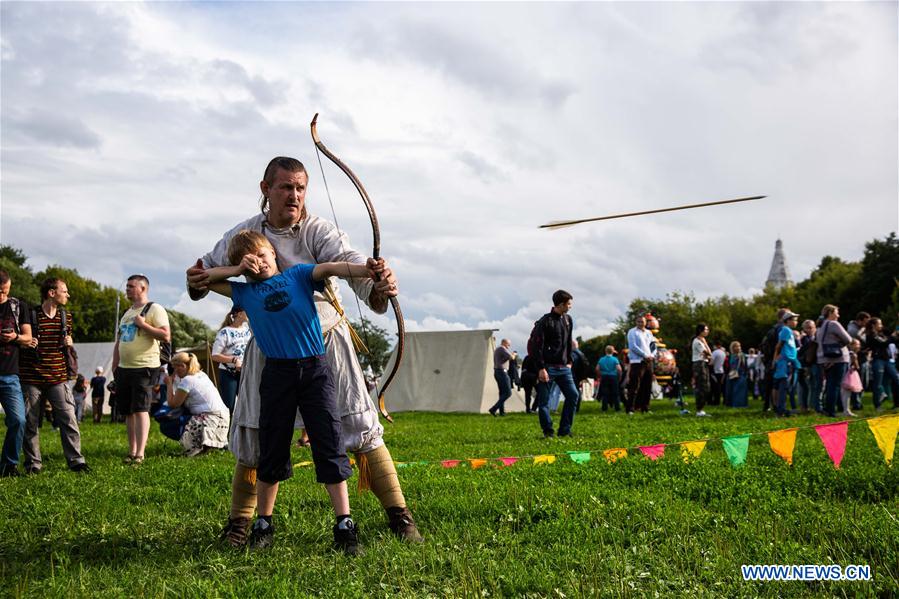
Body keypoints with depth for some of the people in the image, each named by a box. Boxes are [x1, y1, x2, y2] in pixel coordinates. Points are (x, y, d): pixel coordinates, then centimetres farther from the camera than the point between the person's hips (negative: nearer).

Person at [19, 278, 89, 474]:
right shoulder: (30, 315, -3)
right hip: (31, 378, -3)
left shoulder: (66, 317, 10)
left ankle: (76, 461, -2)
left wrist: (69, 343, 1)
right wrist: (25, 343, -14)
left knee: (69, 419, -6)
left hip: (58, 378, 3)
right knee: (30, 422, 3)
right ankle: (33, 463, 13)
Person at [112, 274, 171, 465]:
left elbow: (166, 336, -17)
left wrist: (142, 324, -18)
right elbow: (119, 342, 24)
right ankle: (131, 451, 16)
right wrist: (114, 367, 17)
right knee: (127, 411, 9)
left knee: (140, 410, -11)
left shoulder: (154, 309, -5)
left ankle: (140, 454, -12)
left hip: (144, 368, -8)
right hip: (124, 368, 8)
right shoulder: (127, 313, 20)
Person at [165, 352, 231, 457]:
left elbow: (172, 404, -2)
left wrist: (169, 384, 7)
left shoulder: (186, 381, -7)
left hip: (211, 419, -9)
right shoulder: (201, 375, 18)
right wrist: (174, 379, 25)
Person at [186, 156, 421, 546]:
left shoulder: (319, 231, -16)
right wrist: (197, 283, -13)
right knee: (253, 434, 8)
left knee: (358, 426, -3)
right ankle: (239, 520, 25)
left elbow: (352, 264, -34)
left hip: (325, 341, -3)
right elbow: (207, 268, 12)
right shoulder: (243, 235, -4)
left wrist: (378, 287, -57)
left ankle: (399, 515, 6)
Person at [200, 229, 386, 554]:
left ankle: (344, 524, 0)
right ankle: (263, 523, 22)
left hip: (315, 369, -2)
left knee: (330, 447, -3)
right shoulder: (244, 292, 12)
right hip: (278, 373, 2)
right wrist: (237, 270, 7)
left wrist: (365, 269, -29)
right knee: (272, 451, 8)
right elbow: (203, 279, 19)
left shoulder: (298, 275, 6)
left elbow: (330, 268, -11)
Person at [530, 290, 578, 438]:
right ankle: (548, 431, 9)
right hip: (547, 368, -6)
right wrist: (541, 368, -17)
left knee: (573, 395, -1)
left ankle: (564, 430, 7)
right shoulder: (545, 321, -11)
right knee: (543, 401, -2)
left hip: (563, 367, 7)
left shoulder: (568, 320, 12)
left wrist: (569, 361, 16)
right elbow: (537, 346, -13)